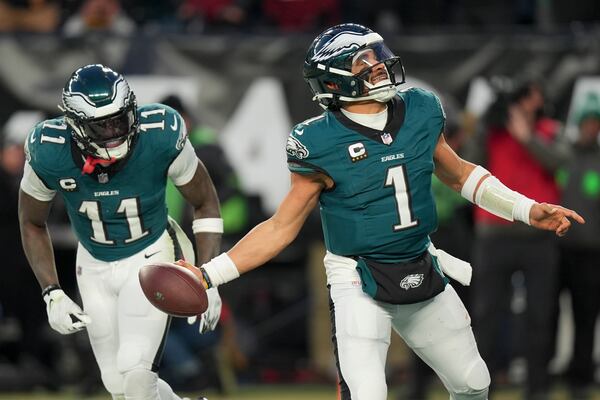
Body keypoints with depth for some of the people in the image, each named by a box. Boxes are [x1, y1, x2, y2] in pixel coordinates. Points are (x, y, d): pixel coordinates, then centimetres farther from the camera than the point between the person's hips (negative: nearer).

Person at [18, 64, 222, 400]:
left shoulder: (160, 136, -26)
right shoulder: (49, 153, -22)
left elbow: (205, 203, -8)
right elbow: (32, 224, 0)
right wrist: (53, 294, -6)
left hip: (150, 258, -3)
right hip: (95, 267, 3)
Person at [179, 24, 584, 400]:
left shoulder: (420, 113, -3)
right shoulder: (322, 145, -17)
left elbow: (458, 172, 16)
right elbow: (282, 227, -9)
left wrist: (527, 210, 11)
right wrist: (209, 273, -18)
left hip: (422, 273, 6)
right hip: (358, 285, -6)